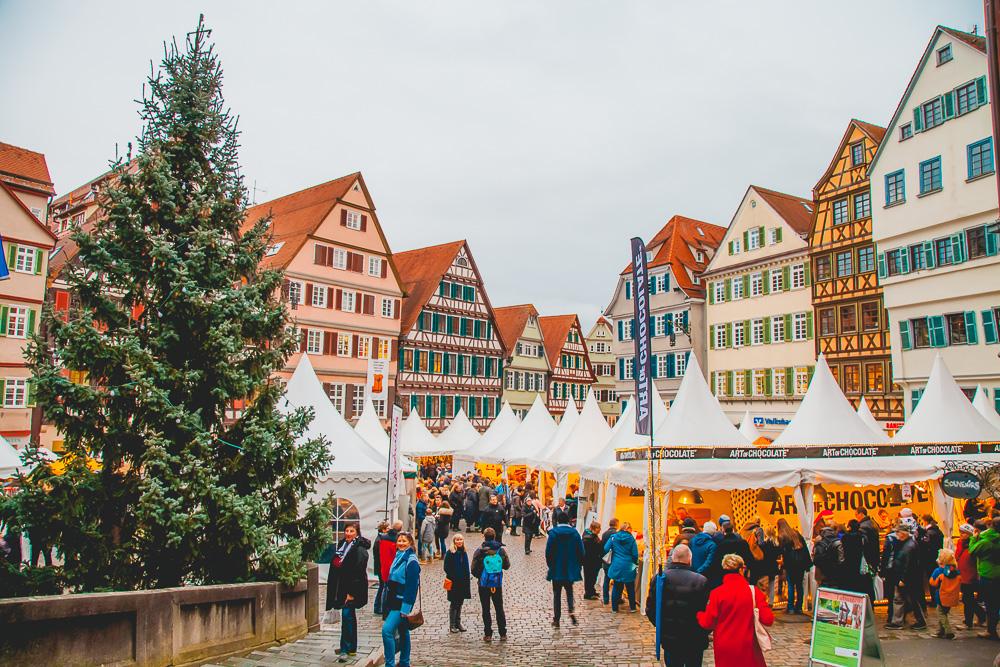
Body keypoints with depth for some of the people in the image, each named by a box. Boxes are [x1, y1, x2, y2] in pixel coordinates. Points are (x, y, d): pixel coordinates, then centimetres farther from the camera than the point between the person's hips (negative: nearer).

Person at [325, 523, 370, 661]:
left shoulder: (360, 549, -13)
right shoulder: (342, 545, 11)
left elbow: (358, 572, -18)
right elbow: (335, 566, 17)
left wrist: (351, 592, -20)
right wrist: (335, 590, 16)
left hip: (352, 588, -8)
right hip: (341, 587, 8)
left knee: (347, 616, -11)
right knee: (349, 616, 15)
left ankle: (346, 649, -7)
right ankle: (351, 647, 24)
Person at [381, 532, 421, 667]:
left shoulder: (411, 561, -14)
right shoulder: (398, 558, 12)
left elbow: (412, 586, -18)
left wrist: (405, 608, -20)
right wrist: (386, 603, 17)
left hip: (402, 603, -8)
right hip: (393, 601, 8)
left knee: (387, 630, -16)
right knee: (402, 632, 15)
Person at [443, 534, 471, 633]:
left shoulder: (464, 552, 6)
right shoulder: (450, 553, -12)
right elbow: (446, 568, -12)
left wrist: (468, 577, 7)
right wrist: (451, 578, -18)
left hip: (463, 582, 6)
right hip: (453, 582, -6)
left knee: (460, 603, 14)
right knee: (454, 603, 3)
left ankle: (458, 623, 25)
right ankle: (452, 625, 14)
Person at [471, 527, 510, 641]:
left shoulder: (479, 551, -12)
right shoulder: (501, 550, -5)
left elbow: (474, 569, -9)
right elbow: (507, 565, 6)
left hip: (484, 584, -2)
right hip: (498, 584, 2)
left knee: (486, 610, 9)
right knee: (499, 609, 13)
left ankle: (488, 634, 10)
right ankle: (503, 634, 14)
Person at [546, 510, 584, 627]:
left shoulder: (553, 533, -10)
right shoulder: (574, 533, -3)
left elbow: (548, 552, -9)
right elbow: (581, 551, -1)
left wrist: (550, 565, 5)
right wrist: (578, 565, 10)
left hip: (557, 569, -2)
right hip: (571, 569, 2)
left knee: (557, 593, 10)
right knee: (569, 591, 18)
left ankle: (556, 619, 10)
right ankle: (571, 611, -5)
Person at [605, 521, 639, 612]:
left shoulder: (613, 537, -2)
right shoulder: (631, 539, -5)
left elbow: (606, 549, -7)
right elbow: (635, 554, -4)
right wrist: (635, 563, 14)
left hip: (616, 566, 1)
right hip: (628, 567, -1)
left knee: (616, 587, 11)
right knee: (630, 587, 14)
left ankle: (614, 607, 15)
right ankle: (632, 607, 22)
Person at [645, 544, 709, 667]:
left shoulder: (659, 578, -9)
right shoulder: (701, 581, -17)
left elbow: (650, 609, -4)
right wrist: (704, 633, 5)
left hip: (669, 639, 2)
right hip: (694, 640, -2)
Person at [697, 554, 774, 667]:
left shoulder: (716, 593, -11)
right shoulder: (753, 591, -10)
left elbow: (707, 623, -8)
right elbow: (768, 619, -11)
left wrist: (699, 614, 13)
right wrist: (765, 605, 10)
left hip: (724, 649, 0)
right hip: (747, 647, 0)